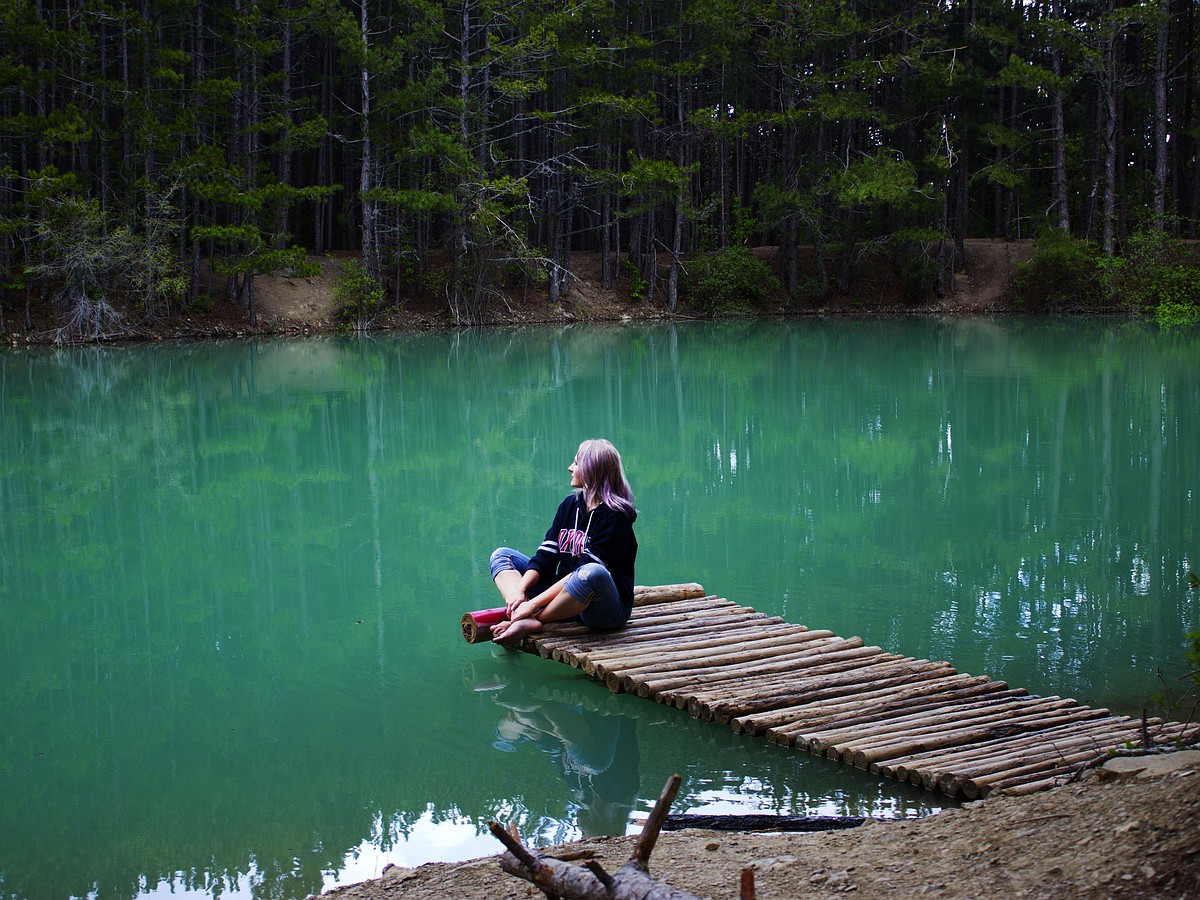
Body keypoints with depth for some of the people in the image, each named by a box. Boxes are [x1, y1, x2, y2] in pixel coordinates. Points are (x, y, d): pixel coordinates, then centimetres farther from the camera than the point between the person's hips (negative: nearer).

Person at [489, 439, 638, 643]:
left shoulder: (615, 517, -14)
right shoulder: (570, 504, 10)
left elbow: (587, 570, -23)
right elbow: (546, 556, 3)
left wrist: (535, 602, -26)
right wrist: (519, 590, -15)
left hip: (609, 610, -8)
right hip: (566, 597, 8)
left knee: (594, 573, -41)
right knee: (502, 555, 5)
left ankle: (534, 620, -25)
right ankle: (525, 618, -25)